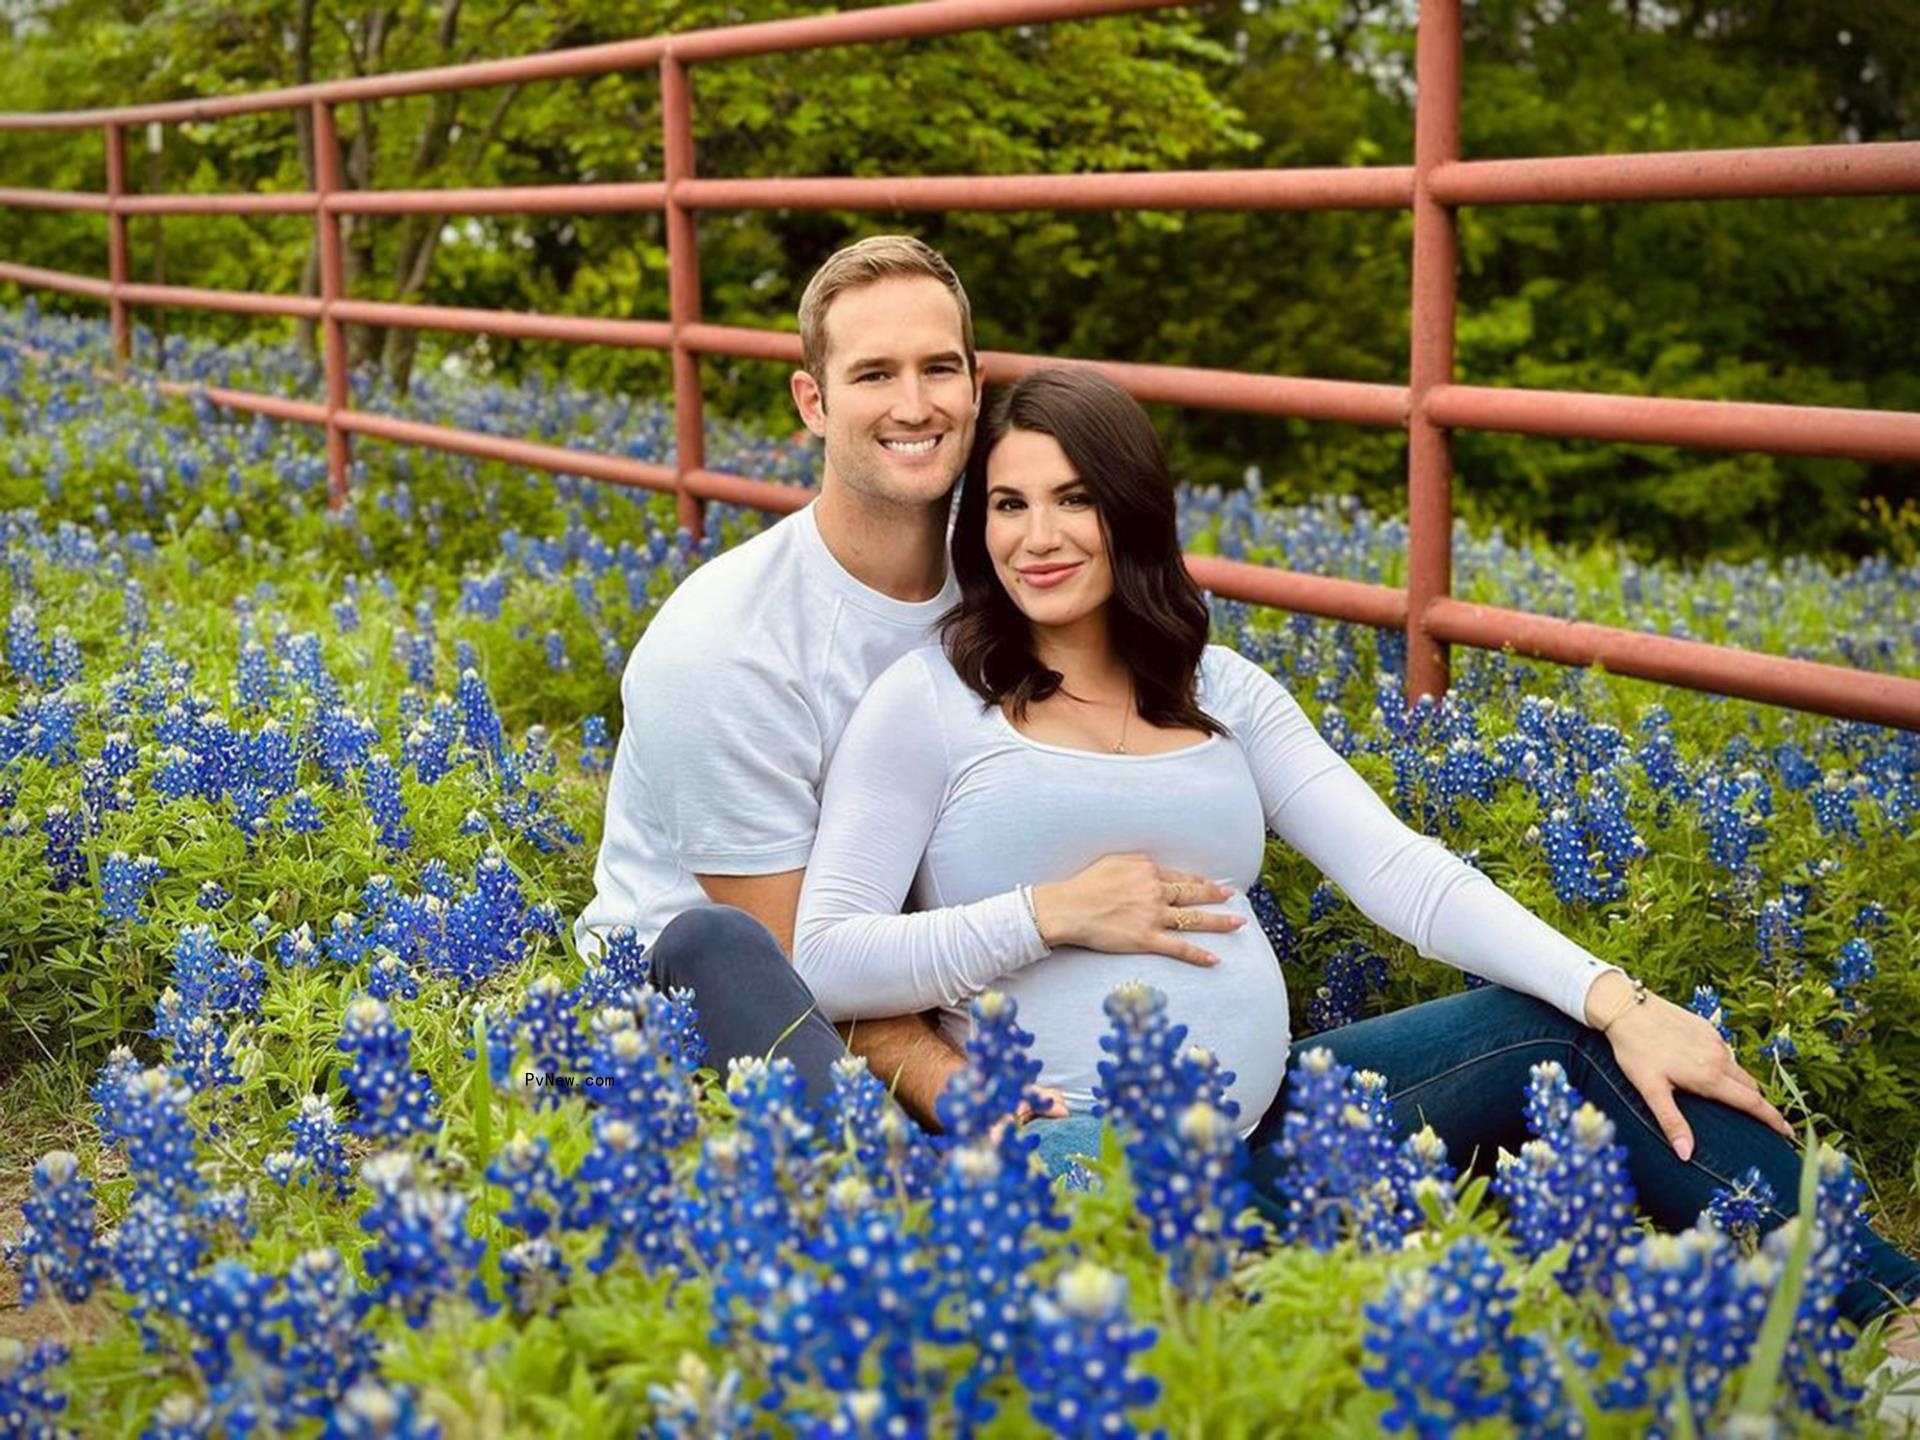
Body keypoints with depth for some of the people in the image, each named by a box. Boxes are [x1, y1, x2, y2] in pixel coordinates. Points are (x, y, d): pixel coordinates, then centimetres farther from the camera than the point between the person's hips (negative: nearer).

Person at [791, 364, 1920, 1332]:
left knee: (1566, 1032, -11)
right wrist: (1052, 913, -16)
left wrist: (1617, 997, -12)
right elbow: (823, 961, -8)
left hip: (1271, 1111, 5)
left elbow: (1397, 865, 0)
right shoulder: (929, 701, -1)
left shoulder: (1222, 691, 11)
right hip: (1083, 1166, -5)